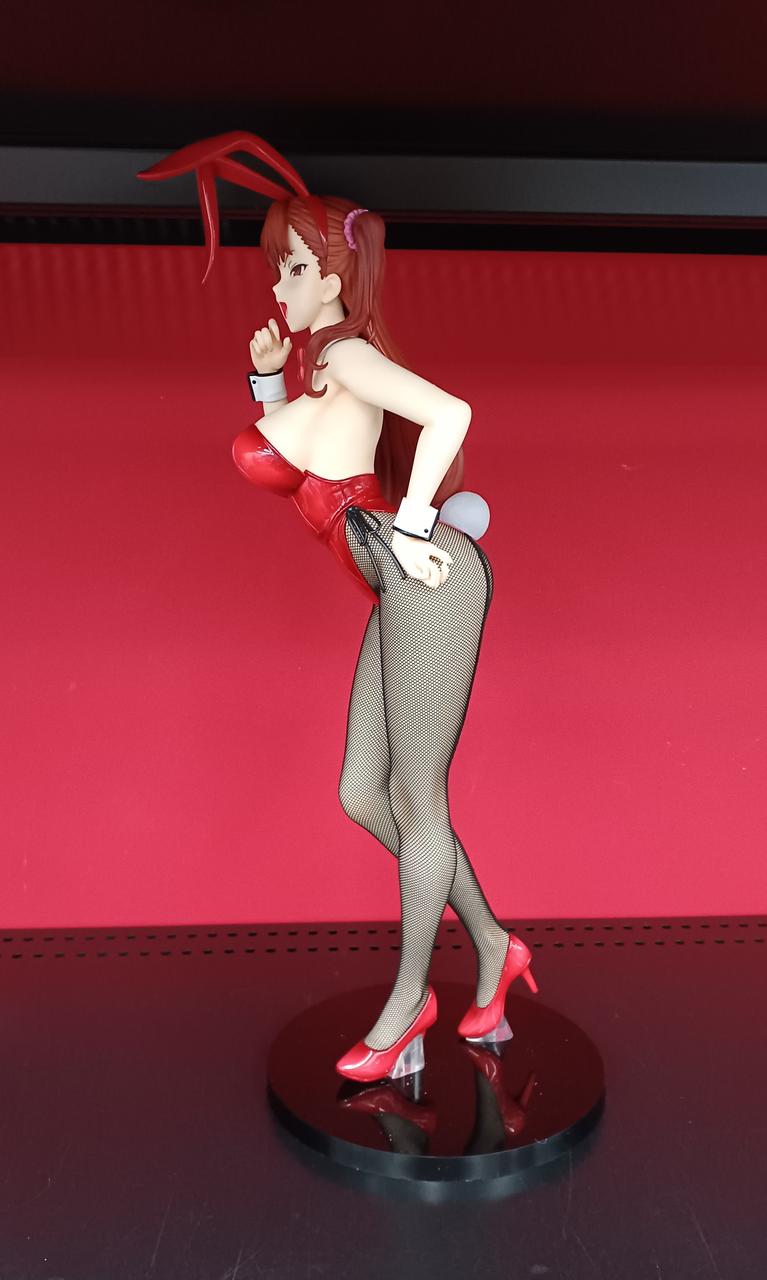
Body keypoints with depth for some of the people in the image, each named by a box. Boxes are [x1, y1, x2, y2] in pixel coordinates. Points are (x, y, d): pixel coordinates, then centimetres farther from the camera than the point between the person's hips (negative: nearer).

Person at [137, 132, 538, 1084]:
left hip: (429, 579, -9)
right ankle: (490, 946, 23)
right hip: (402, 592, 9)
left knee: (416, 798, 1)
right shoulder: (318, 367, 20)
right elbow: (284, 469, 28)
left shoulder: (347, 352, -7)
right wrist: (265, 379, 17)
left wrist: (410, 526, -16)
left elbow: (450, 413, -23)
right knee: (364, 795, 10)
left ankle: (408, 1000, 17)